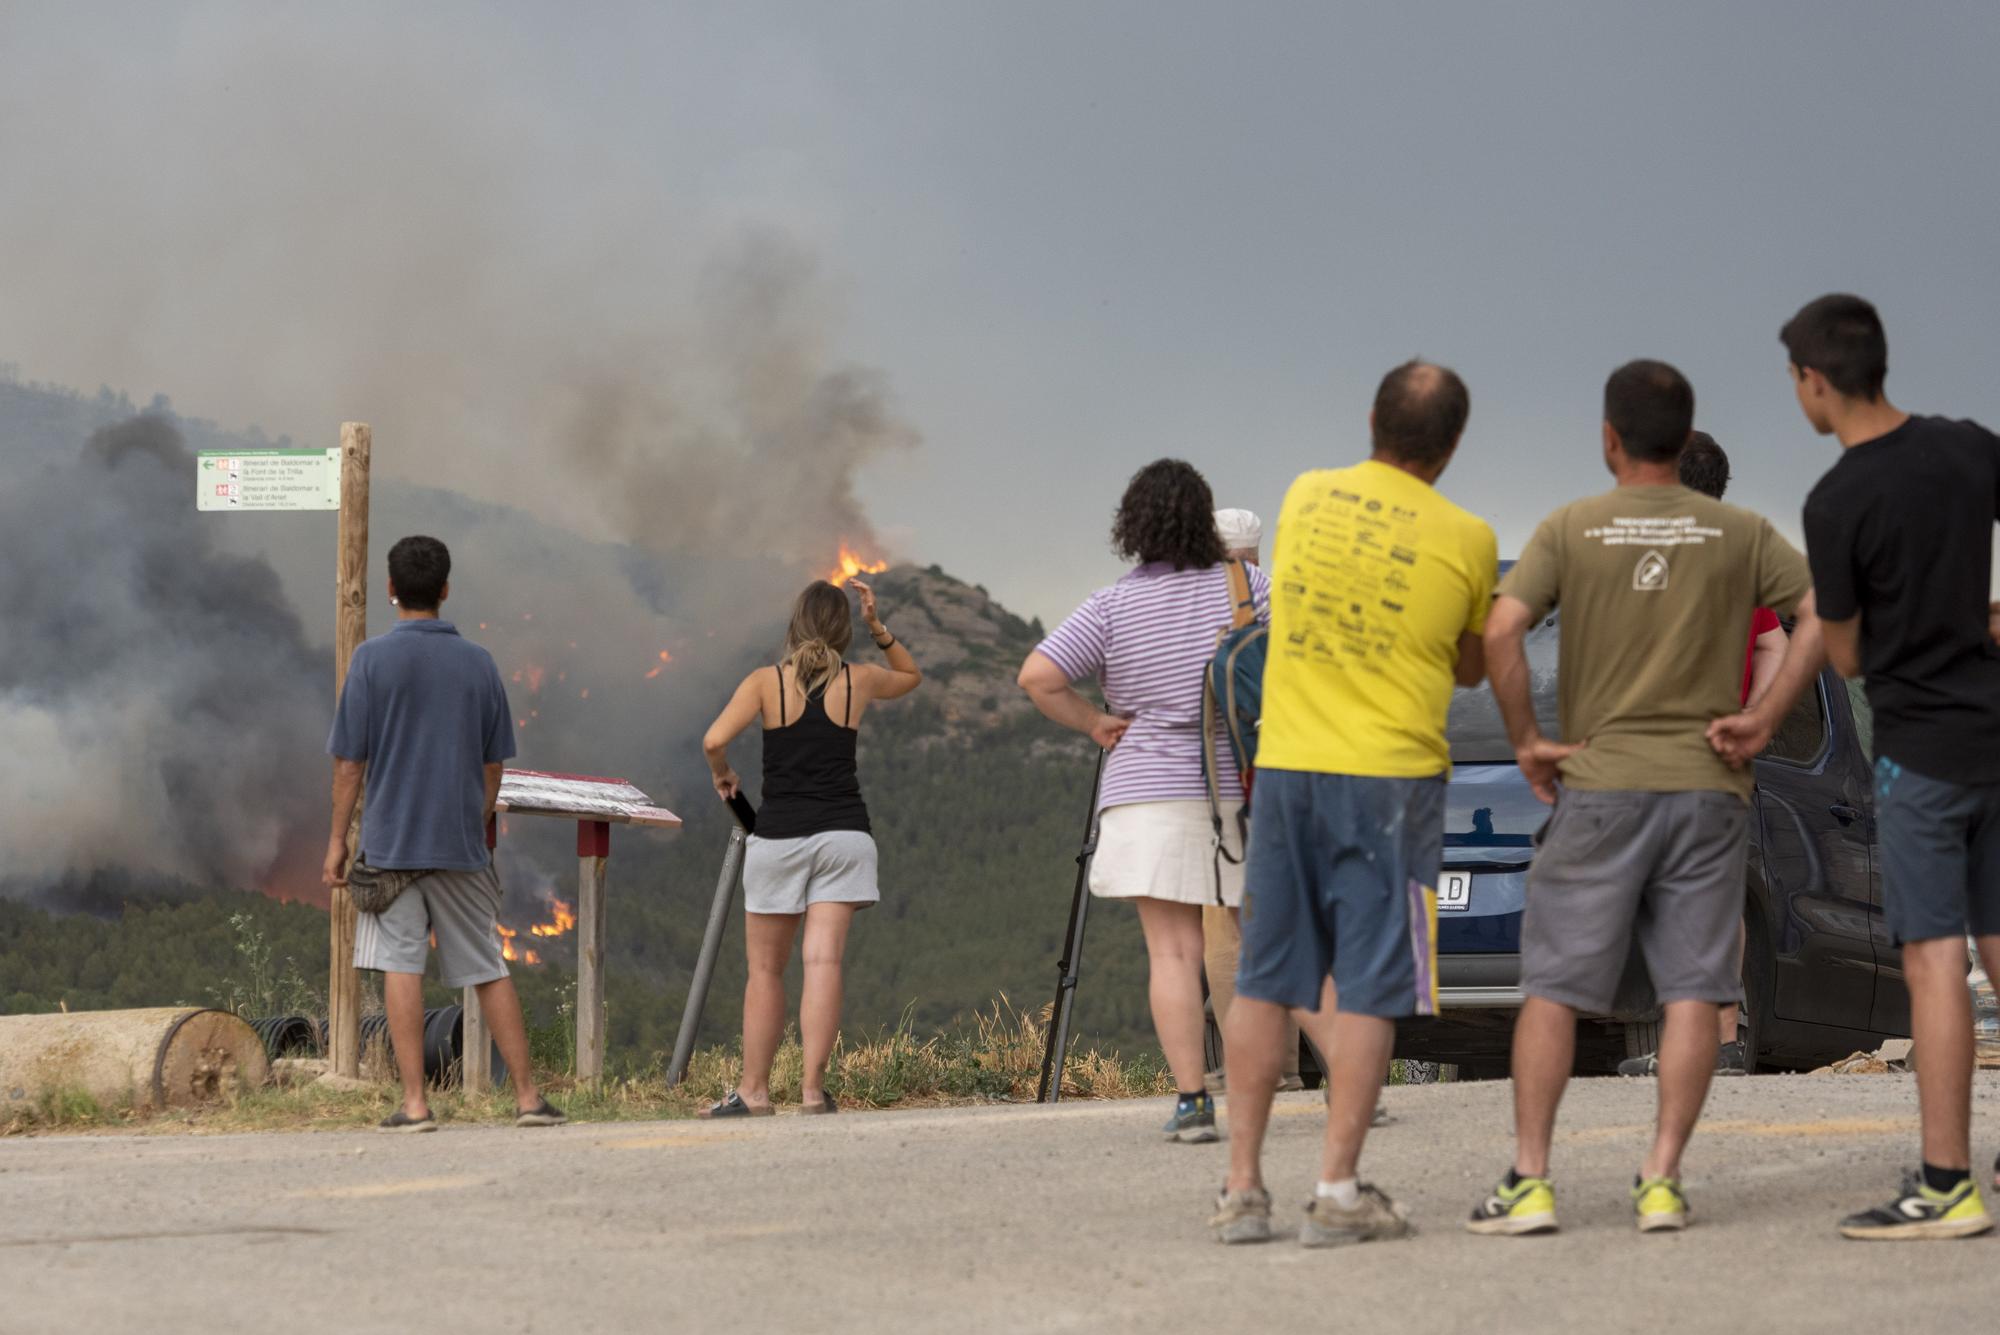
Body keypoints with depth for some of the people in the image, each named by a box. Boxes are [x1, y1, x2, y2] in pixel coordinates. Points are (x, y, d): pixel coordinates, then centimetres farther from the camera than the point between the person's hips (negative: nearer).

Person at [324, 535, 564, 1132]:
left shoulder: (374, 658, -5)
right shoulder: (478, 663, 5)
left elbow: (350, 761, -6)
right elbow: (493, 765, 10)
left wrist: (337, 841, 1)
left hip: (392, 841, -3)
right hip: (460, 844, 3)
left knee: (400, 966, -2)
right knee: (488, 970, 9)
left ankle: (414, 1102, -7)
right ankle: (528, 1096, 10)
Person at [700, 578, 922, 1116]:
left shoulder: (766, 682, 0)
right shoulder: (859, 681, 6)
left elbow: (714, 740, -13)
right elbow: (912, 675, 28)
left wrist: (723, 777, 7)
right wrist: (878, 626, 19)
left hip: (778, 836, -1)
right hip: (842, 834, 1)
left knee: (765, 968, 9)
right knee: (824, 961, -8)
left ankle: (754, 1091, 9)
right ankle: (813, 1088, -18)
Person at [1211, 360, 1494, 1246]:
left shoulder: (1306, 497, 5)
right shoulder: (1465, 539, -4)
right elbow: (1470, 669, 10)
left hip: (1285, 766, 3)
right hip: (1390, 774, -3)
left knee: (1265, 982, 8)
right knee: (1368, 986, 0)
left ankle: (1242, 1188, 9)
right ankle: (1338, 1191, -3)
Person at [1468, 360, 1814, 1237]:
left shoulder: (1569, 530, -1)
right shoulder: (1739, 534, 4)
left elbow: (1502, 631, -13)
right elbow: (1824, 612, -5)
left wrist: (1525, 739, -4)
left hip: (1599, 784, -1)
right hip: (1709, 786, 1)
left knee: (1552, 989, 3)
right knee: (1693, 990, 2)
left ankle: (1529, 1180, -1)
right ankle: (1662, 1180, -3)